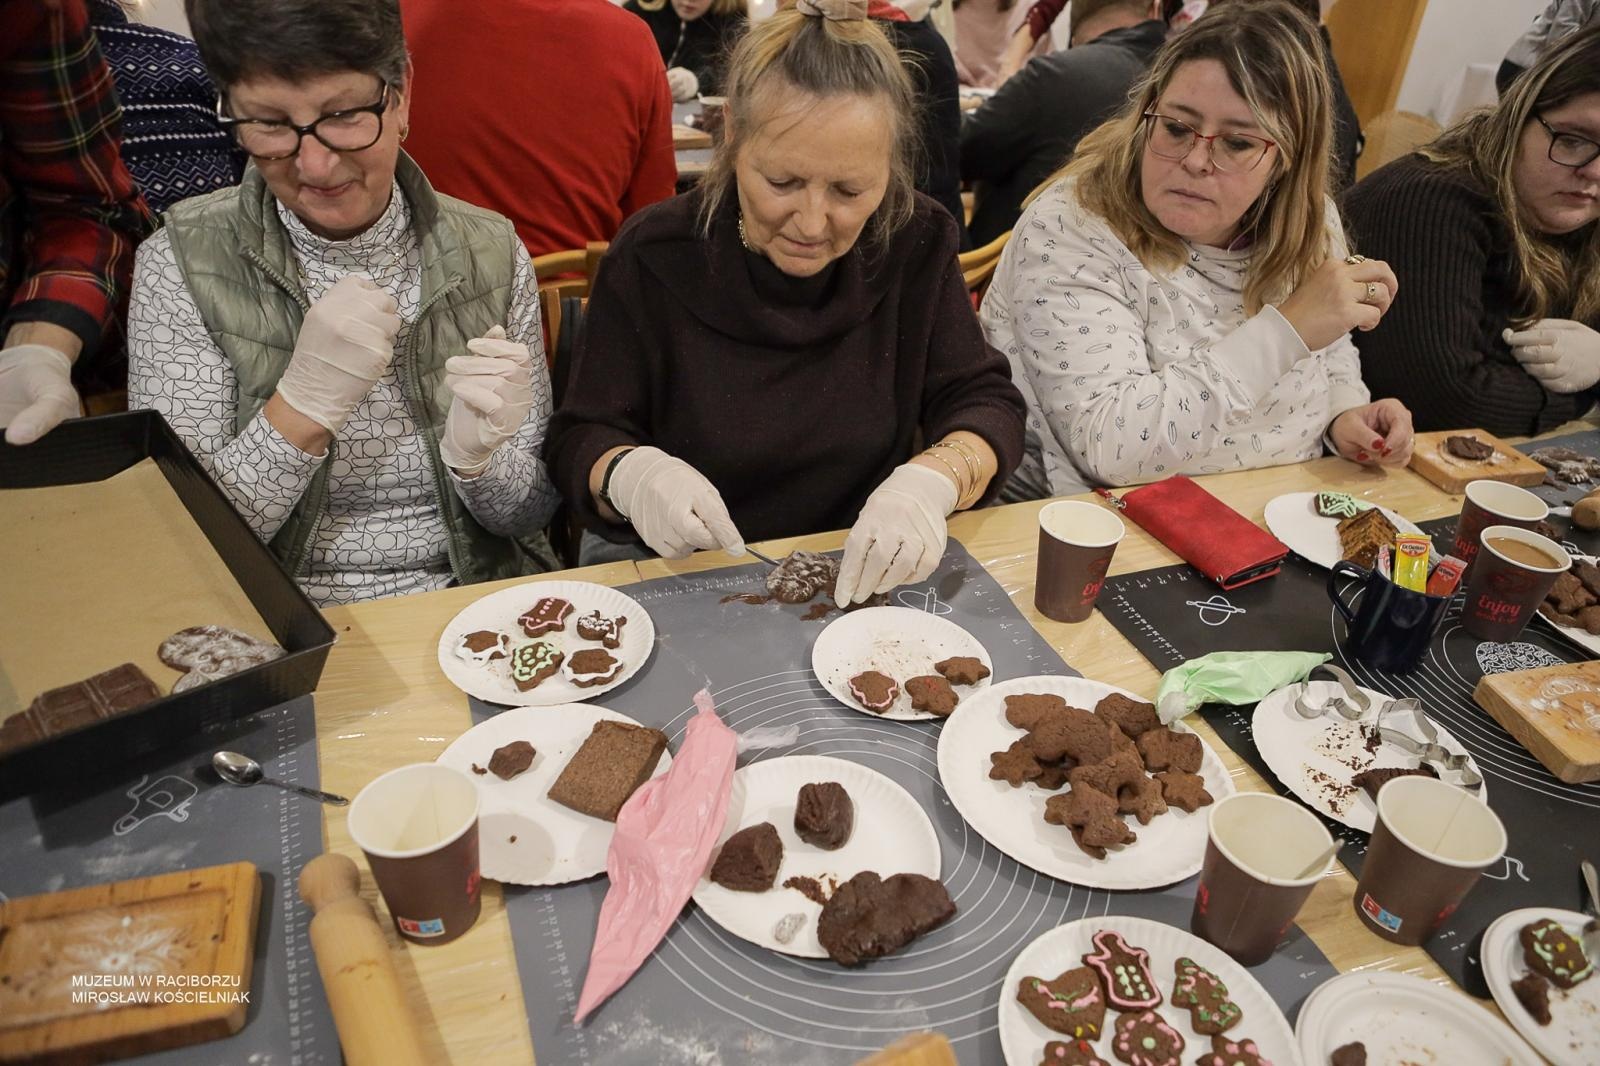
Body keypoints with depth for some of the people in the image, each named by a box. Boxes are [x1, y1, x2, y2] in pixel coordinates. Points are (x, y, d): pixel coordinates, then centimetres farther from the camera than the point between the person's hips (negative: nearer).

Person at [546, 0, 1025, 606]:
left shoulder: (917, 244, -5)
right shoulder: (653, 257, -10)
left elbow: (985, 404, -4)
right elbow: (580, 442, -6)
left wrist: (932, 481, -26)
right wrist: (630, 475, -30)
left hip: (862, 576, 2)